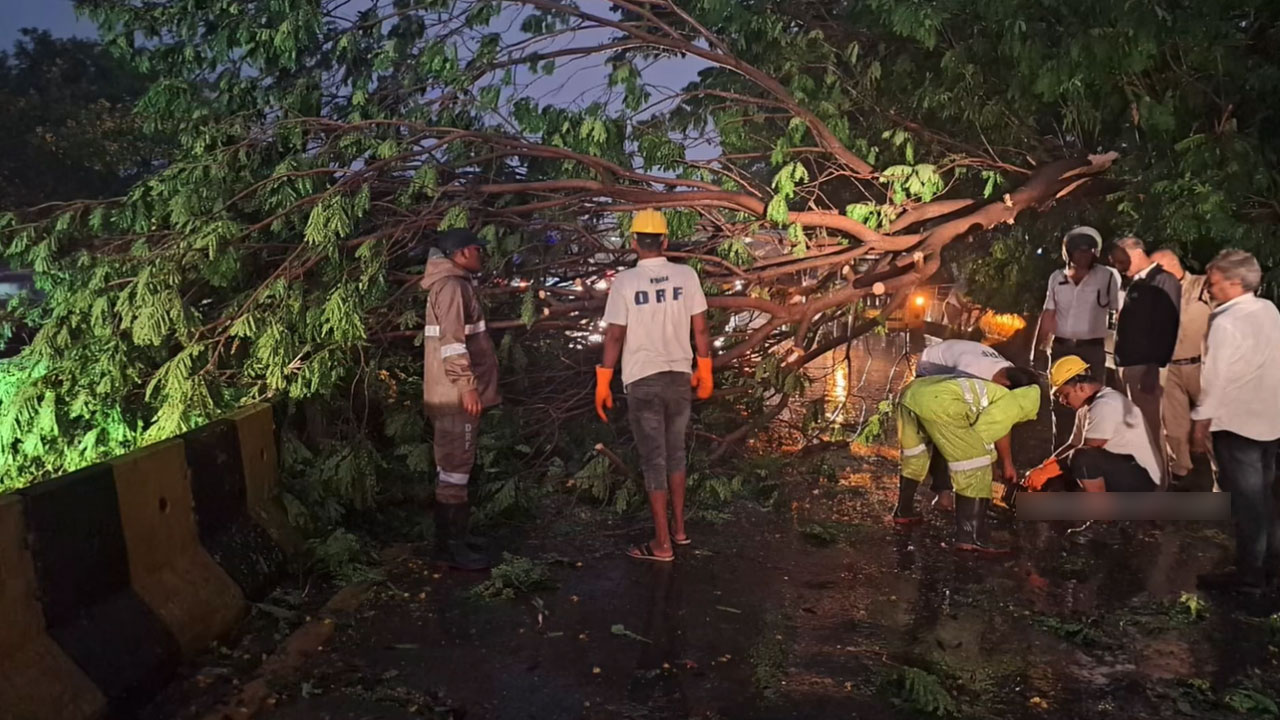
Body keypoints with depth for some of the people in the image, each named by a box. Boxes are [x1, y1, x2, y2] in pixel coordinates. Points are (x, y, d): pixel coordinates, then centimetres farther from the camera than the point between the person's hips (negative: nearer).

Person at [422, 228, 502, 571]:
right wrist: (468, 385, -24)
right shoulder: (451, 286, -14)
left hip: (457, 393, 11)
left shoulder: (457, 284, 19)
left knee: (456, 464, 15)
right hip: (456, 393, -11)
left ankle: (457, 533, 24)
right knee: (454, 466, -7)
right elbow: (452, 341, -22)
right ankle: (450, 545, -3)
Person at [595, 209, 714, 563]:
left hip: (642, 380, -3)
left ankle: (661, 543, 7)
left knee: (653, 458, 3)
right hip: (679, 376, 3)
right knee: (675, 453, 20)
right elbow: (700, 328, 1)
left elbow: (614, 337, -10)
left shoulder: (624, 282, -10)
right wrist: (704, 371, 14)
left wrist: (602, 384, -1)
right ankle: (678, 528, 29)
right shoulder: (686, 275, -2)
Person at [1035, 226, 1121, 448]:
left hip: (1092, 349, -3)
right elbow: (1047, 316, 8)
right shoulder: (1056, 278, 5)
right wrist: (1035, 350, 6)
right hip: (1061, 348, 3)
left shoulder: (1107, 277, -6)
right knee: (1061, 403, 10)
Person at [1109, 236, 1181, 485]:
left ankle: (1156, 483, 4)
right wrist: (1121, 363, 11)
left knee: (1149, 426, -4)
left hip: (1145, 366, -8)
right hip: (1128, 364, 8)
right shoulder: (1135, 283, 17)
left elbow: (1166, 327, -16)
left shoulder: (1164, 281, -9)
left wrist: (1155, 367, -21)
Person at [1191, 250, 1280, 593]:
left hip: (1235, 420, -8)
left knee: (1244, 498, 1)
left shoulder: (1226, 322, -19)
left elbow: (1216, 376, -19)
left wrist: (1201, 419, -10)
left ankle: (1249, 573, 9)